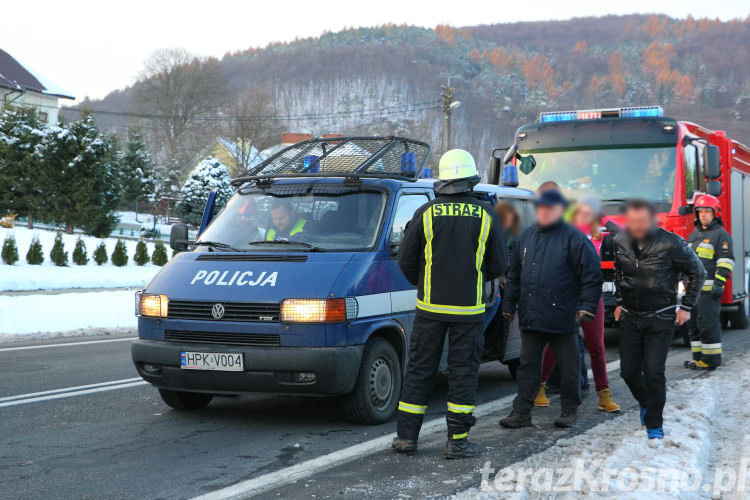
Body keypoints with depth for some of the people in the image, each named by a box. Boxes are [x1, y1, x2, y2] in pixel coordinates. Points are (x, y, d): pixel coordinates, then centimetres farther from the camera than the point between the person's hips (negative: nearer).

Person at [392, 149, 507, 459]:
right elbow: (499, 264, 2)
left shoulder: (426, 213, -4)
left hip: (430, 306, 1)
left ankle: (406, 436, 12)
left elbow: (406, 261, 0)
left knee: (419, 369, 9)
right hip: (469, 308, 0)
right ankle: (457, 441, 5)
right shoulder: (485, 216, -3)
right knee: (463, 371, 5)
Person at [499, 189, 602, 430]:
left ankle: (569, 410, 21)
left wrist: (587, 306, -14)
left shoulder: (574, 238, -6)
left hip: (562, 317, -5)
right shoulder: (525, 237, 12)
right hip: (530, 317, 5)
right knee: (528, 365, 7)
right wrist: (509, 305, 16)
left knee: (568, 367, 8)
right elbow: (514, 276, 19)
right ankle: (521, 412, 11)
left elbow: (591, 275, -7)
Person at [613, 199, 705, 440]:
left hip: (660, 318, -4)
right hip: (630, 317, 4)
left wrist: (686, 307, -2)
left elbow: (697, 273, -2)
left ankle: (654, 423, 6)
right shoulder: (621, 241, -3)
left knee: (653, 372, -9)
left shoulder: (670, 243, -16)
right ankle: (645, 403, 38)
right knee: (629, 371, 8)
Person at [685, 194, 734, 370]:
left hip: (709, 288, -8)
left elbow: (726, 261, -11)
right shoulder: (694, 234, 21)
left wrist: (718, 283, -19)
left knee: (707, 323, -10)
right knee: (694, 323, 10)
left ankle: (711, 359, -6)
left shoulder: (720, 234, -3)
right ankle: (698, 357, 16)